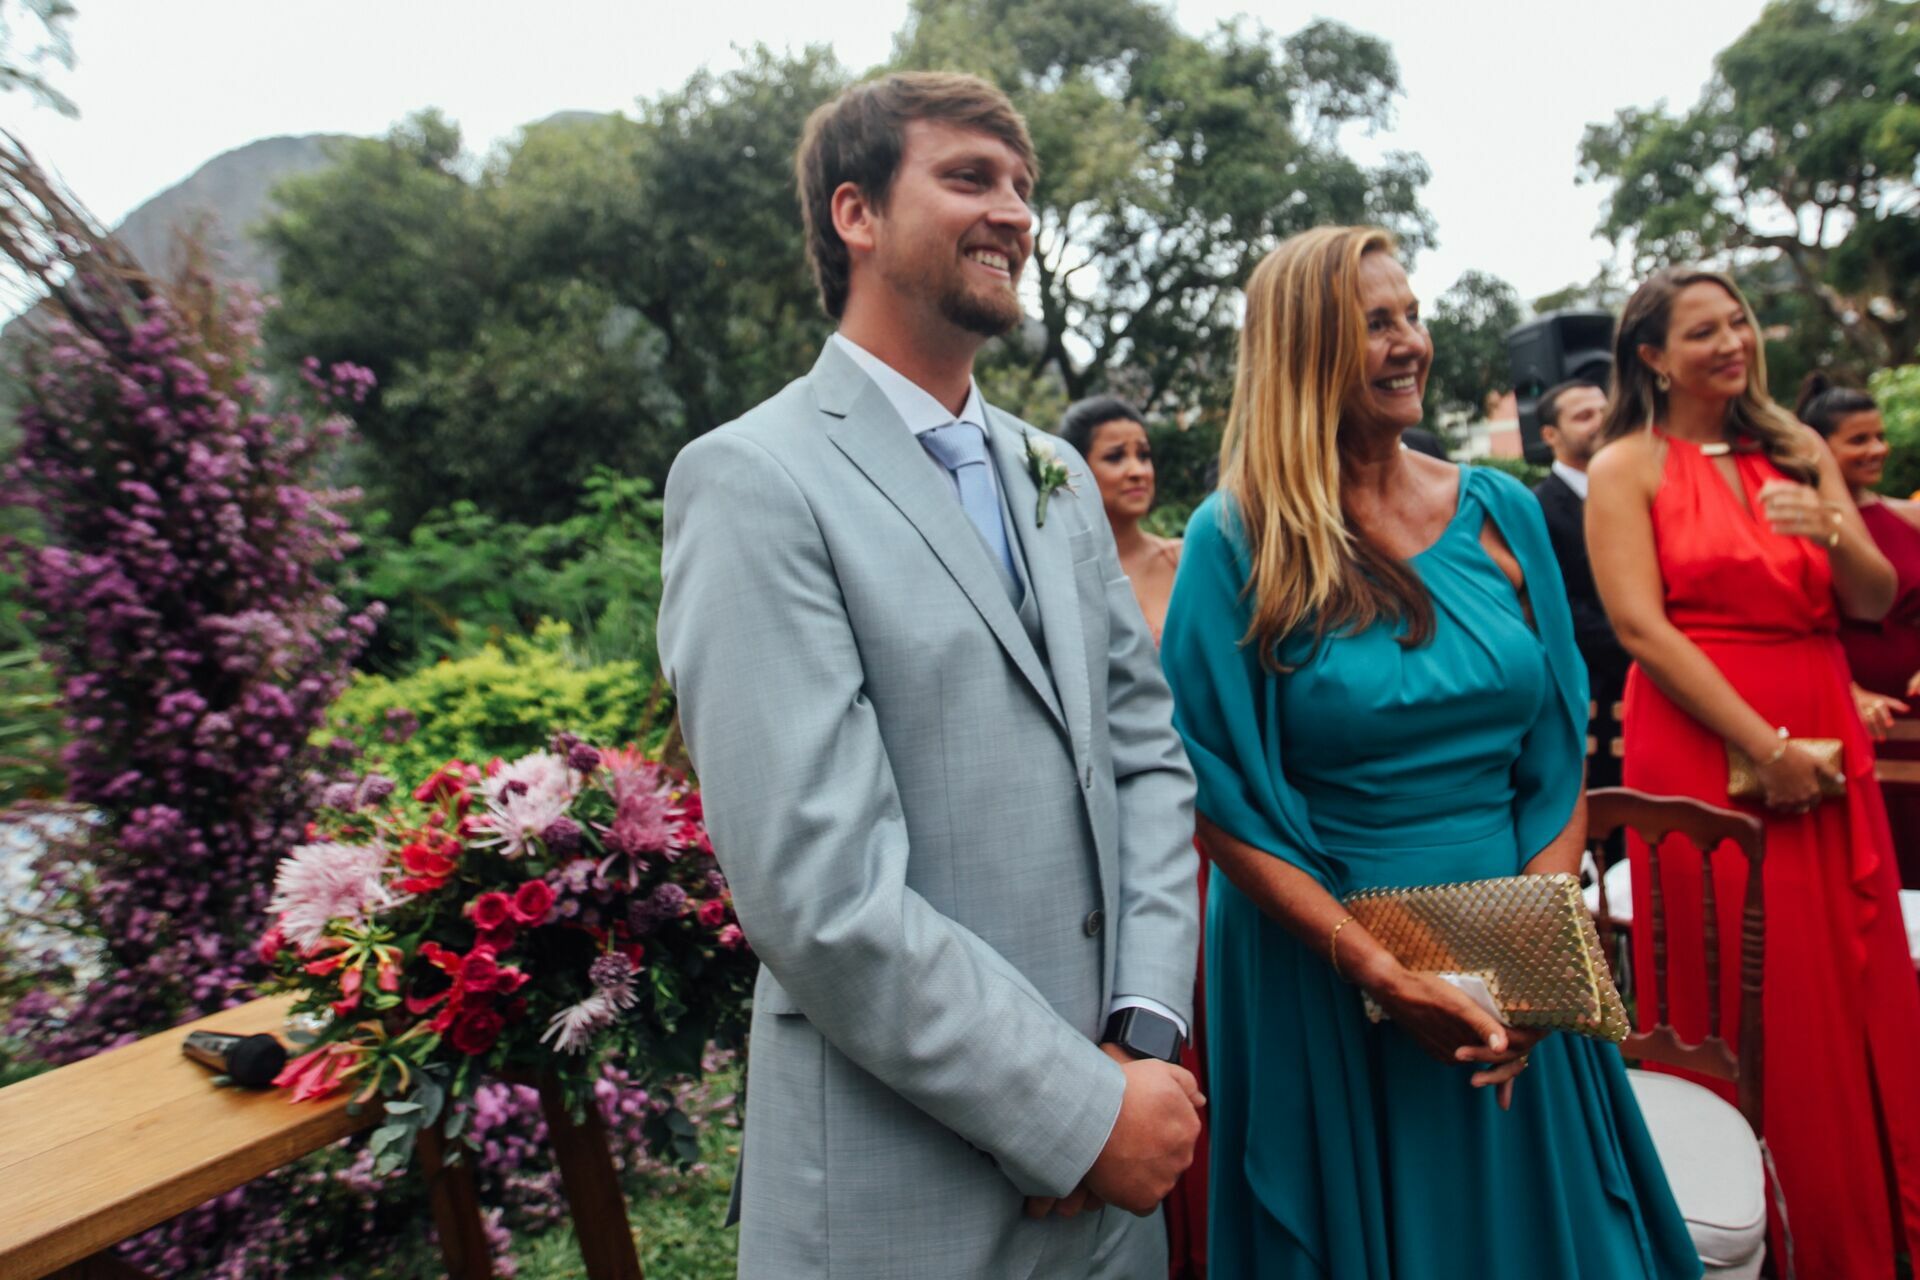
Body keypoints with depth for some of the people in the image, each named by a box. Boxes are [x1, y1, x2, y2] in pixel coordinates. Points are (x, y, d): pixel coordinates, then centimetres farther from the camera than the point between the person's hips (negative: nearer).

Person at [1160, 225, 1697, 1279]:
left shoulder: (1501, 512, 1)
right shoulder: (1236, 541, -12)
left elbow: (1560, 754, 3)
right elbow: (1223, 798, -13)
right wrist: (1378, 972, -17)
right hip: (1316, 969, -3)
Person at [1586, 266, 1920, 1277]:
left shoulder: (1796, 452, 14)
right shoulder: (1627, 467, -3)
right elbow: (1640, 627, -13)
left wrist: (1831, 534, -11)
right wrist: (1767, 747, -16)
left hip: (1828, 751, 5)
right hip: (1705, 750, -5)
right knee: (1746, 1010, 2)